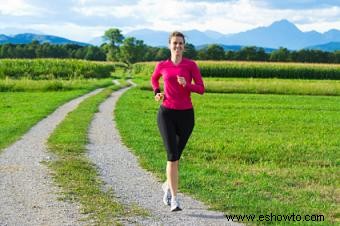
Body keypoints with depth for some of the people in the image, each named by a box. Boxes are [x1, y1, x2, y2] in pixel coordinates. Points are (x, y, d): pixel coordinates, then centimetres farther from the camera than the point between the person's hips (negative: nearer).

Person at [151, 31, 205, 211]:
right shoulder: (162, 65, 4)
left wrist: (186, 84, -23)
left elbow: (201, 89, -4)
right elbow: (154, 79, 26)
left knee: (176, 155, 13)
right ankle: (174, 199, -11)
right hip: (166, 114, -1)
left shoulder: (191, 65, 0)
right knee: (172, 155, -14)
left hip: (186, 115, 1)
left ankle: (168, 185, 42)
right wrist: (157, 93, 6)